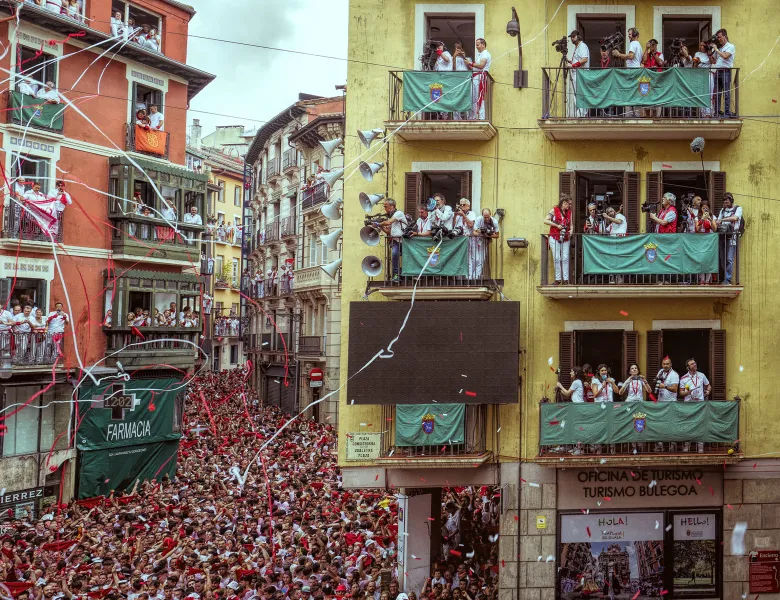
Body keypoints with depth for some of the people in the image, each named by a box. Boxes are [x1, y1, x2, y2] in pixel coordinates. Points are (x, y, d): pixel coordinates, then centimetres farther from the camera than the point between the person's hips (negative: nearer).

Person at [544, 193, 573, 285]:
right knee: (557, 258, -4)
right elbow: (546, 221, -7)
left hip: (565, 238, 3)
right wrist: (557, 225, -13)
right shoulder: (554, 210, -2)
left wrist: (571, 230, -7)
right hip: (555, 237, -3)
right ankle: (558, 279, 3)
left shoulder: (569, 212, 9)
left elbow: (571, 224, 14)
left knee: (565, 258, -3)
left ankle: (565, 279, 0)